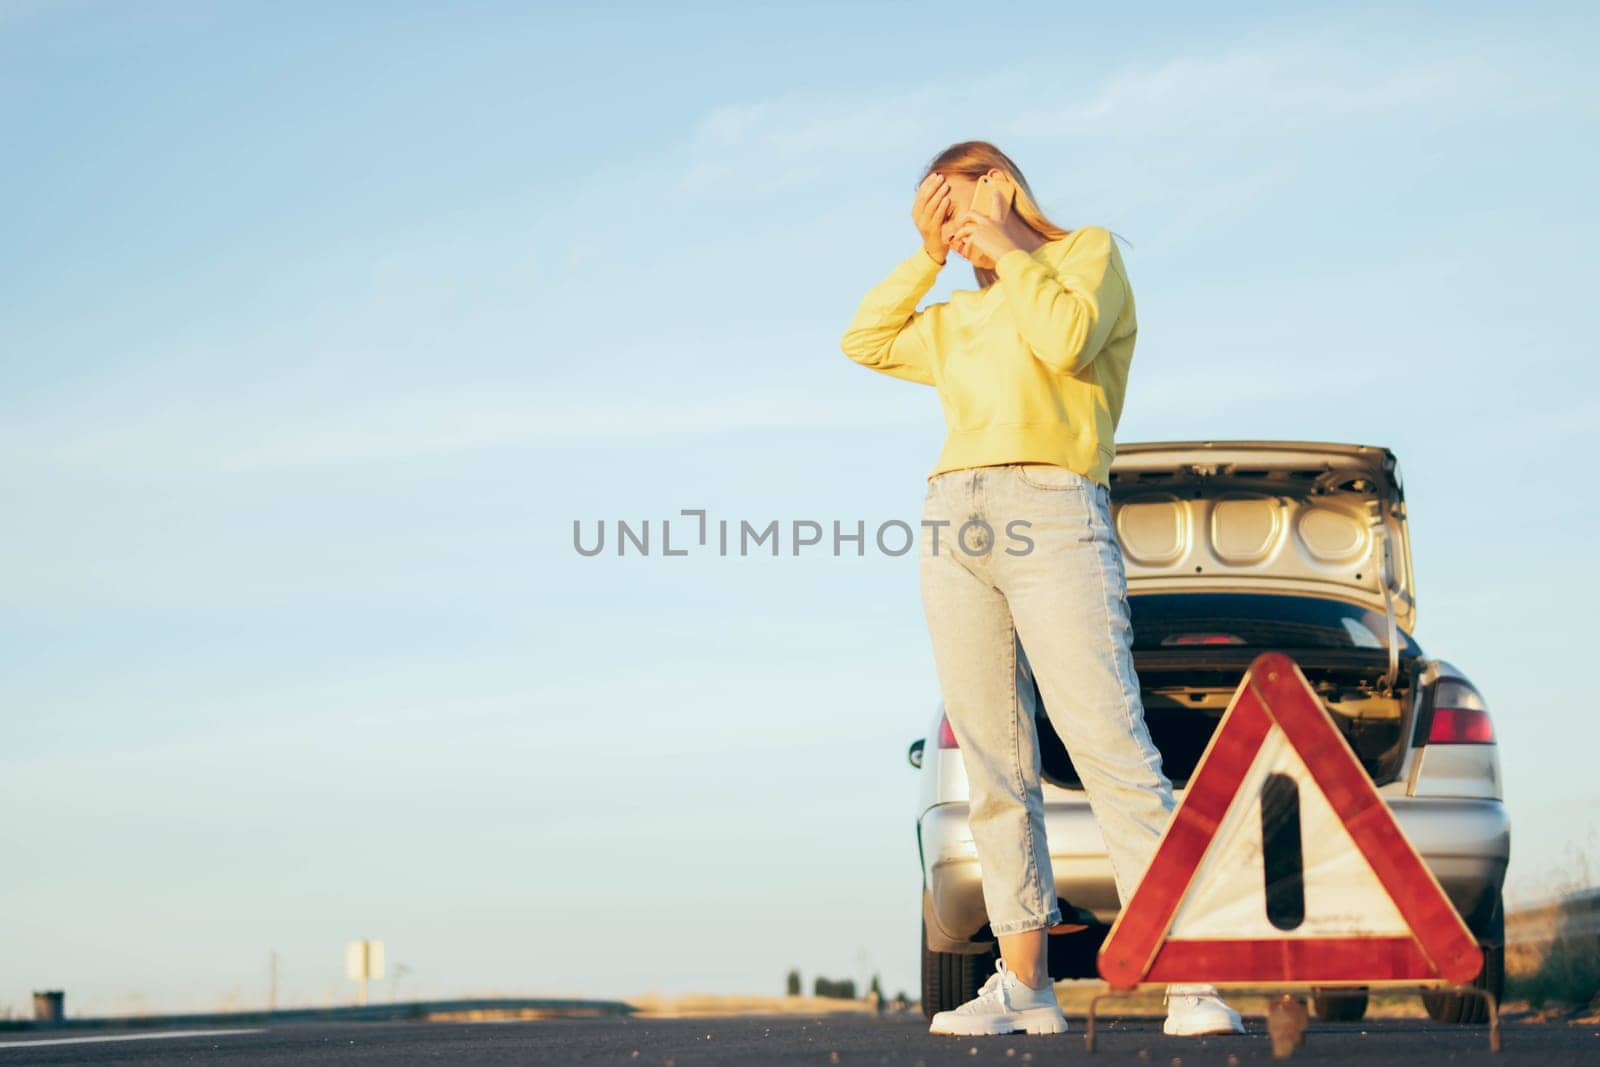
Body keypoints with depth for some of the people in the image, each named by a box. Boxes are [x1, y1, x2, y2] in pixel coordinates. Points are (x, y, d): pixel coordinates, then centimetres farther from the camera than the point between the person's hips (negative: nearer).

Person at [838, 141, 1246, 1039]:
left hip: (1051, 512, -6)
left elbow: (1069, 340, -5)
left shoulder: (1088, 252, 13)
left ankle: (1192, 986, -19)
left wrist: (1004, 246, 5)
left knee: (1112, 751, -16)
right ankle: (1024, 987, -3)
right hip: (955, 524, 6)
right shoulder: (961, 316, 29)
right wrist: (927, 256, 25)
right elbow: (866, 341, 31)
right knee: (995, 771, -2)